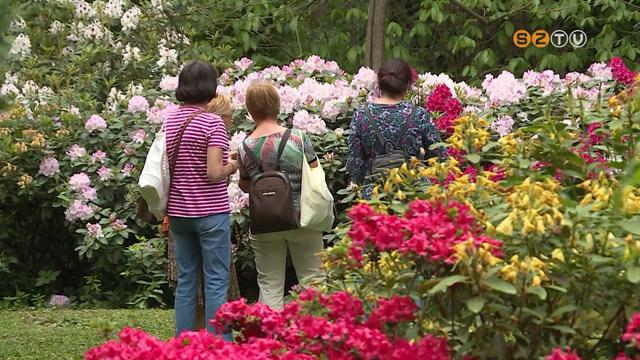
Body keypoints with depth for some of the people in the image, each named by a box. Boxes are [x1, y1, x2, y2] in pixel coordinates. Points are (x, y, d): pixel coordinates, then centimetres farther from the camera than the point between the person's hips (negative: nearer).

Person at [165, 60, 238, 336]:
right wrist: (231, 167, 0)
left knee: (186, 280, 12)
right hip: (210, 212, -6)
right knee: (216, 282, 0)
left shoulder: (169, 122, 6)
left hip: (178, 212, 6)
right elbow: (214, 173, -19)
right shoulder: (212, 123, -13)